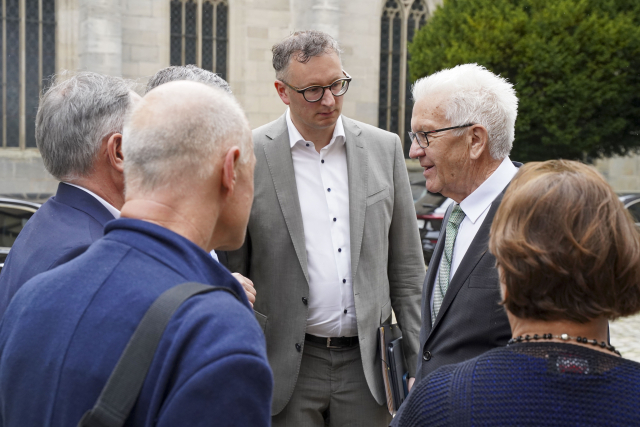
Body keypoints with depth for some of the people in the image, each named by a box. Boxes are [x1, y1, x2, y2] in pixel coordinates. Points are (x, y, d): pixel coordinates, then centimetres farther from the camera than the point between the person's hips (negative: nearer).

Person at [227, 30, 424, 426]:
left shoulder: (384, 148, 4)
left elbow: (406, 266, 8)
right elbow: (229, 273, 0)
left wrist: (419, 364, 5)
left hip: (367, 361, 3)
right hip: (287, 364, -2)